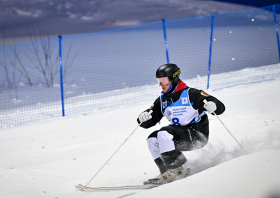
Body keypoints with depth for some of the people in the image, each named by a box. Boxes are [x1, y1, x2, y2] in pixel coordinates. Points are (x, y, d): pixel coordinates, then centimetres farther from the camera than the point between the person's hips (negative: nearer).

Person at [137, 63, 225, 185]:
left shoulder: (191, 94, -11)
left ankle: (174, 169, -26)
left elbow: (220, 107, -13)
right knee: (152, 140, -10)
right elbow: (149, 122, 8)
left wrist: (213, 106, -37)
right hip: (180, 136, 7)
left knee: (163, 134, -26)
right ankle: (166, 170, -13)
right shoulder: (162, 100, 9)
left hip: (197, 135, -7)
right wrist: (143, 118, -15)